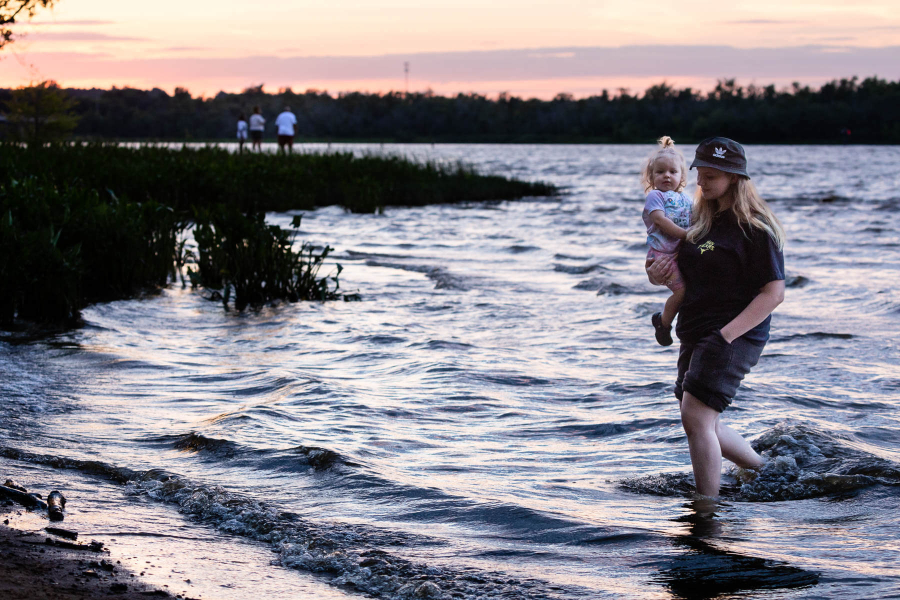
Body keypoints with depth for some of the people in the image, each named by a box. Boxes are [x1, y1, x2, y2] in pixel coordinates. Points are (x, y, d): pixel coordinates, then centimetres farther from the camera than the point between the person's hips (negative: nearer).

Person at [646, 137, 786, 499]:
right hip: (695, 335, 9)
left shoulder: (755, 227, -10)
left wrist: (727, 334, -22)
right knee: (707, 427, 14)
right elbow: (689, 278, 26)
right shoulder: (702, 221, 13)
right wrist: (658, 274, 2)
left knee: (696, 417, -19)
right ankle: (763, 471, 36)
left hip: (735, 336, -9)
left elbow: (774, 292, -15)